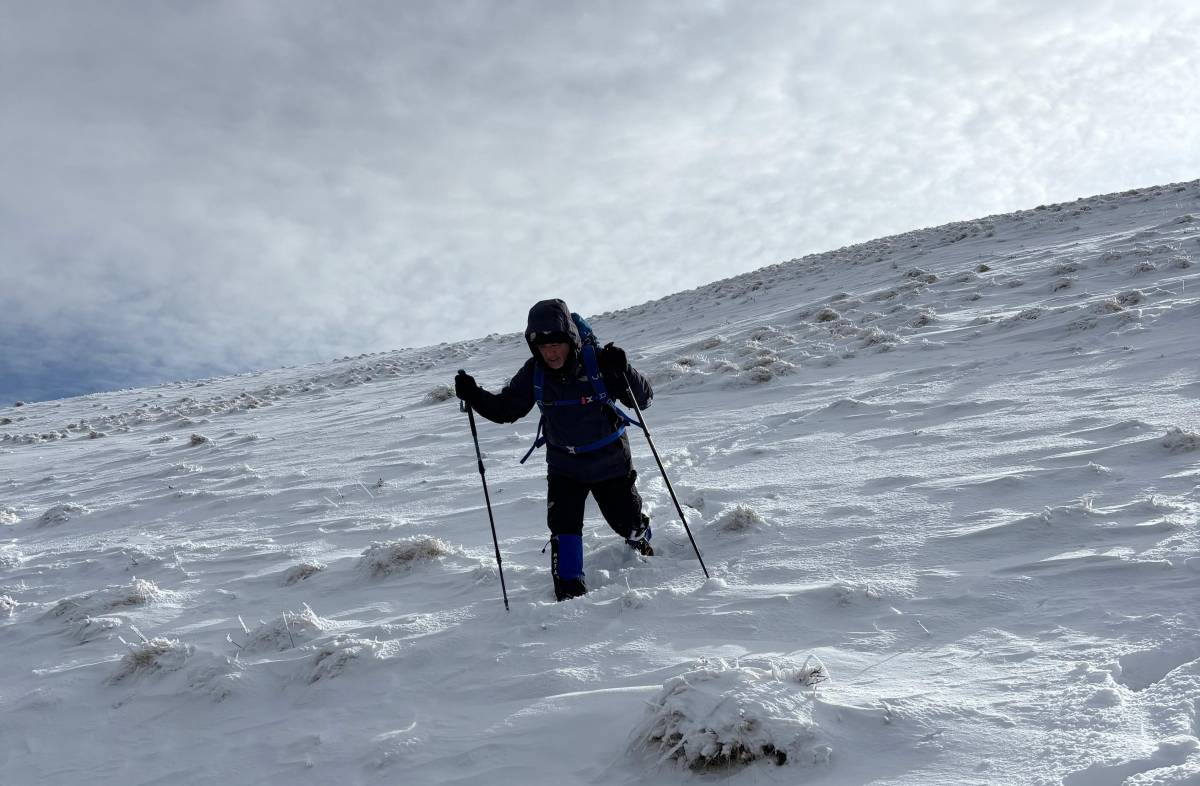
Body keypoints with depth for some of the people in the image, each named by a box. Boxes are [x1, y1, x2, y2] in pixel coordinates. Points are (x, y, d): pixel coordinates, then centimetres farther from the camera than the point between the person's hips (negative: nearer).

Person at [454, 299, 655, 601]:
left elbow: (644, 399, -23)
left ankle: (641, 541, 53)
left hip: (610, 462, -1)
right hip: (564, 466, 1)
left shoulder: (598, 362, -24)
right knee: (563, 526, -16)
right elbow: (504, 409, -4)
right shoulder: (534, 373, -15)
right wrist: (474, 396, -23)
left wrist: (622, 372, -42)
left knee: (628, 522, 16)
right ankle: (569, 589, -3)